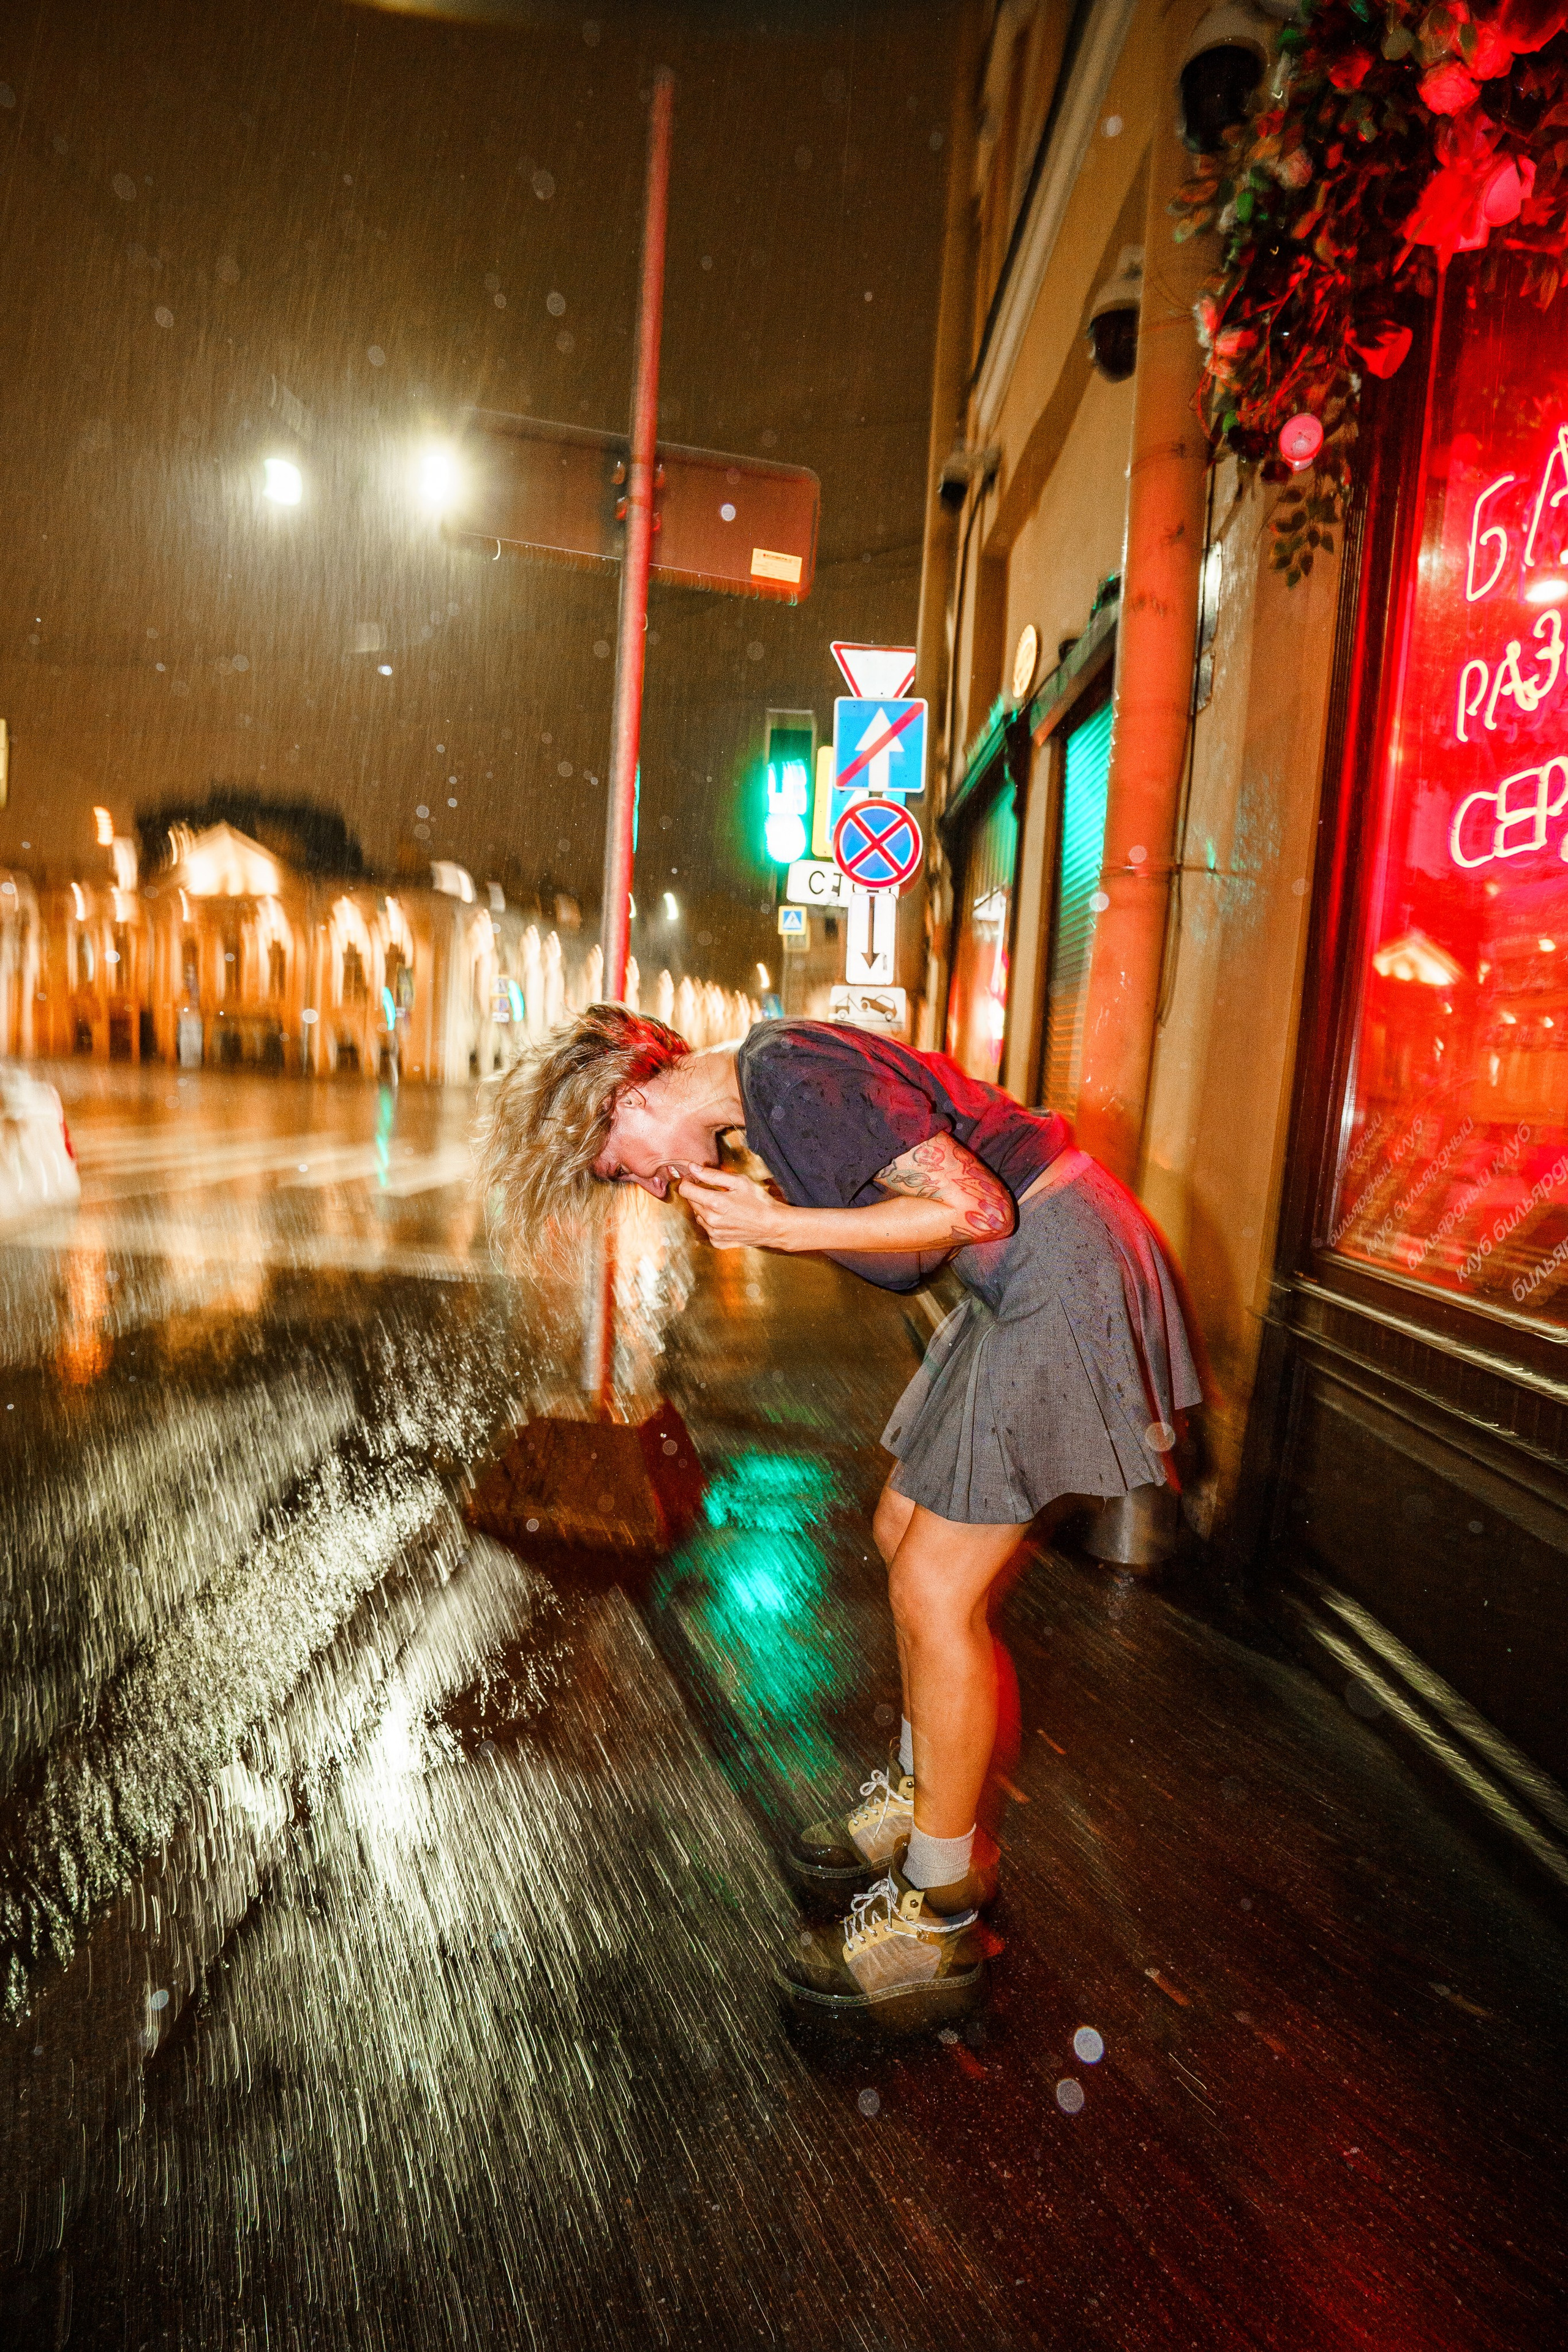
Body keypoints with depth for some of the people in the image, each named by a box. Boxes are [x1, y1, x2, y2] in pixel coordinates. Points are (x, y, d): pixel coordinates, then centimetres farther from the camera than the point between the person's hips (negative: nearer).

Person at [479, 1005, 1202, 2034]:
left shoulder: (796, 1080, -20)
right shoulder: (766, 1081, 10)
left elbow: (974, 1207, -23)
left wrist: (779, 1228, -19)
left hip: (1065, 1273, -10)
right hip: (1025, 1282, 10)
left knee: (937, 1592, -5)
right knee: (907, 1535, 17)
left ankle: (938, 1922, 11)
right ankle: (923, 1803, 36)